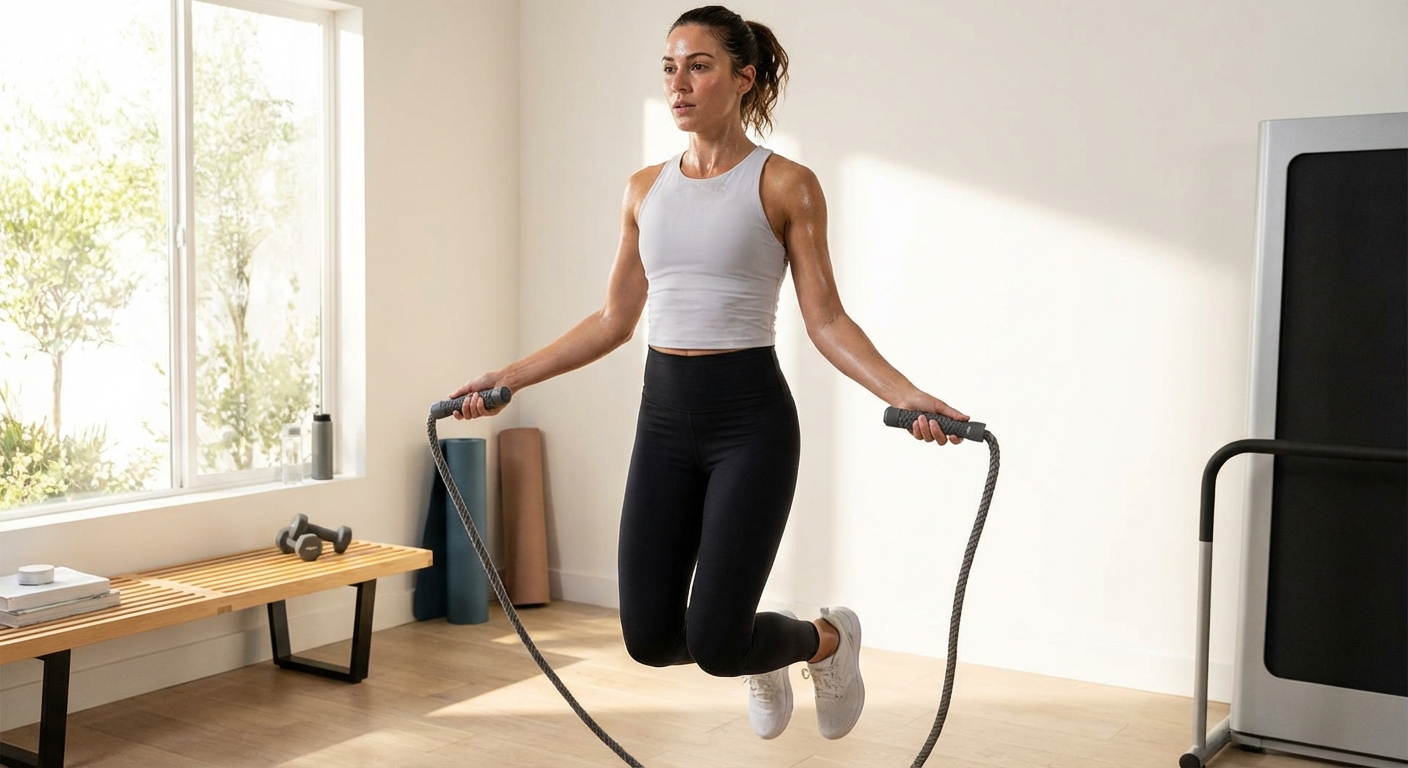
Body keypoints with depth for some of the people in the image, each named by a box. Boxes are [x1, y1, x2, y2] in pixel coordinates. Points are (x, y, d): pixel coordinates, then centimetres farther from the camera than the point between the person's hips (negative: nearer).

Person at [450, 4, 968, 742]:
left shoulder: (786, 185, -5)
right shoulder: (645, 189, 9)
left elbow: (826, 321, -7)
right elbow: (613, 320, 12)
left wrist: (909, 396, -21)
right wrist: (507, 377, 9)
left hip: (750, 418, -5)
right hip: (664, 418, 5)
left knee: (714, 643, -7)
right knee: (650, 637, 2)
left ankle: (829, 639, 28)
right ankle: (763, 656, 37)